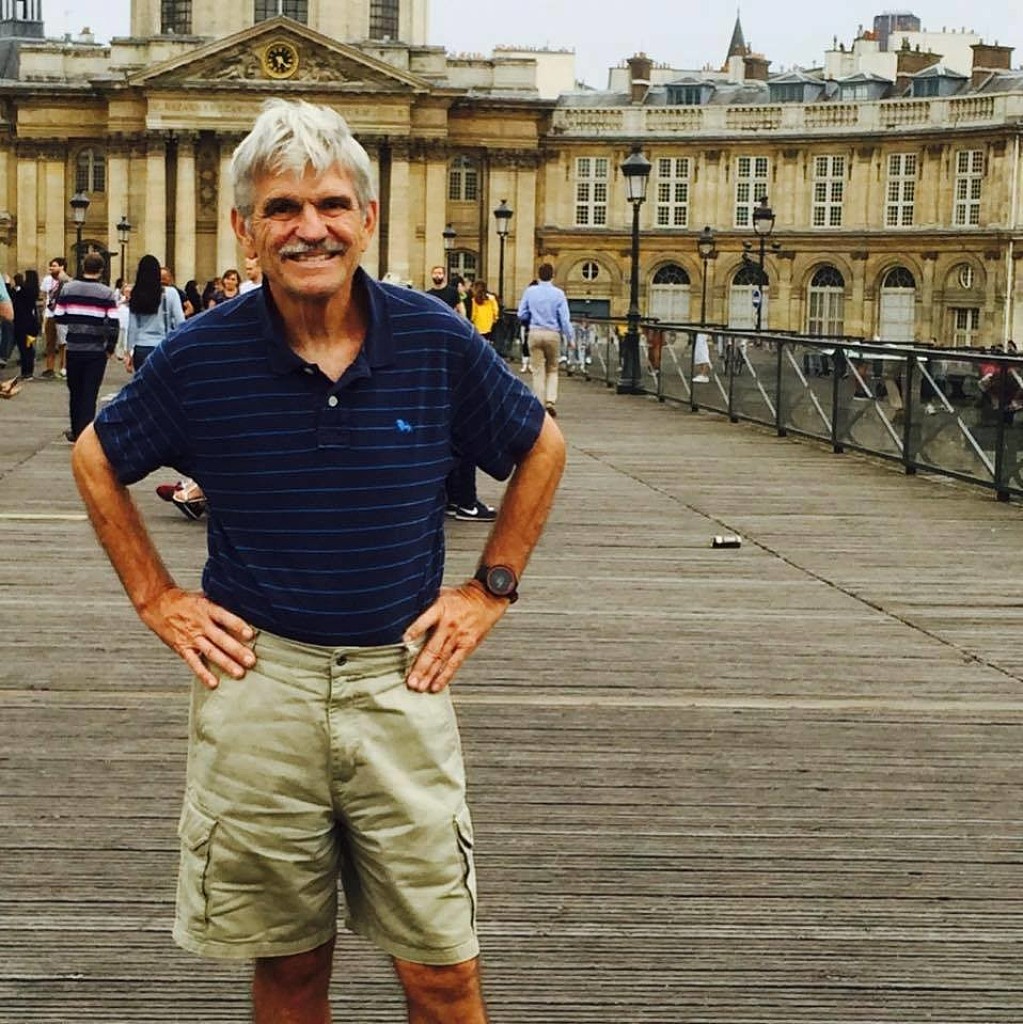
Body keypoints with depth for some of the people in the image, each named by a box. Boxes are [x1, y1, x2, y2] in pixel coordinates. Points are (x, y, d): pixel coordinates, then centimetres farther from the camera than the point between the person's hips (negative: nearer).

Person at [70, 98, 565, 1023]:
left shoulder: (439, 342, -4)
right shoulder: (201, 355, -5)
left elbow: (541, 449, 12)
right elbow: (97, 462, 12)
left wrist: (491, 589, 6)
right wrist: (156, 598, 6)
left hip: (400, 679, 0)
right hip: (255, 679, 0)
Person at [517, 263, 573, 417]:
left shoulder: (530, 292, -2)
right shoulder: (558, 293, -6)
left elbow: (522, 315, 3)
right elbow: (564, 318, -7)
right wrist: (570, 338, 0)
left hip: (535, 333, 1)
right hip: (553, 334, -1)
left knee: (538, 371, 5)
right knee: (552, 370, 13)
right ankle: (551, 400, -3)